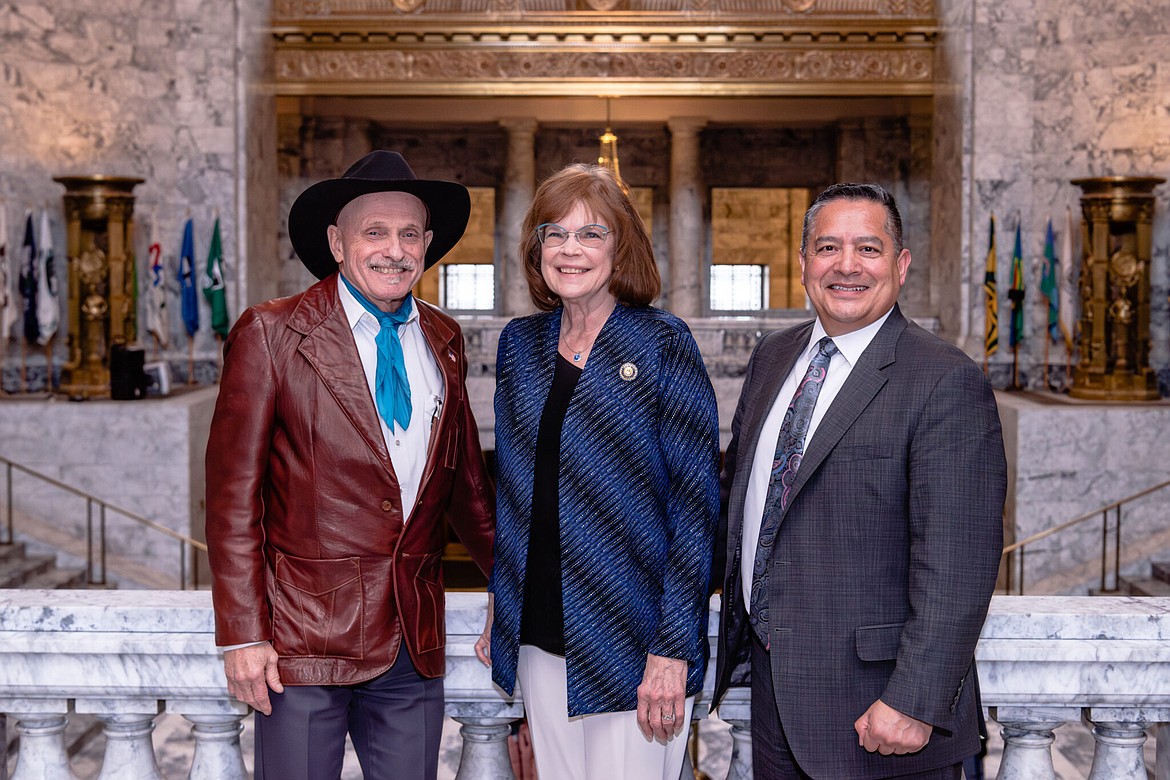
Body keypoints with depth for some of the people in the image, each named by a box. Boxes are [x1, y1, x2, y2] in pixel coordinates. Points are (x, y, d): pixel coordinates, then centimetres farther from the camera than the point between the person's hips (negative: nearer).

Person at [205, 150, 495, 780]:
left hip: (416, 646, 5)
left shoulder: (442, 340, 9)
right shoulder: (271, 334, -6)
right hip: (304, 643, -4)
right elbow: (233, 492, -7)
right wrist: (243, 635, -11)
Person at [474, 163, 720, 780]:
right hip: (539, 639, 5)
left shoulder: (662, 344, -8)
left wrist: (672, 650, -16)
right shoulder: (520, 343, 8)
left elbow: (696, 501, -11)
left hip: (631, 639, -5)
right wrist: (500, 610, 13)